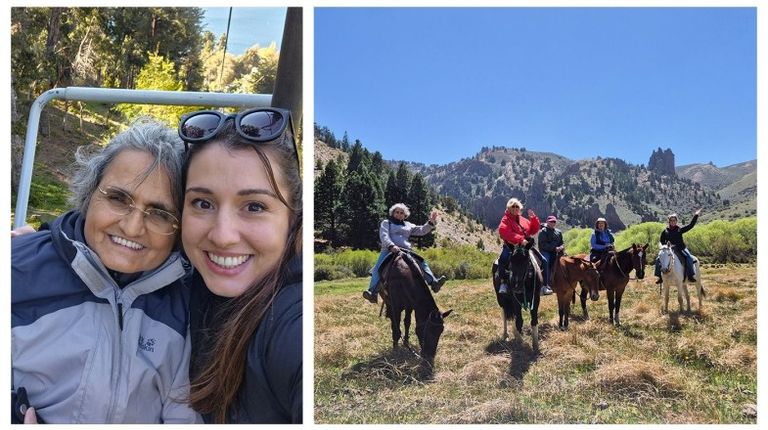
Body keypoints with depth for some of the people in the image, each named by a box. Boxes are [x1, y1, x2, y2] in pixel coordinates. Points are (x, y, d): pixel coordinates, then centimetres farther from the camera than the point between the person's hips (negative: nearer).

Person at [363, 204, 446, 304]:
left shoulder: (408, 225, 27)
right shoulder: (386, 223, 15)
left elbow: (421, 231, 21)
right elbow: (384, 236, -2)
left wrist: (431, 222, 5)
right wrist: (391, 246, -22)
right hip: (389, 250, -4)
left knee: (422, 262, -16)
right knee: (378, 267, -28)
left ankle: (434, 282, -28)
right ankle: (373, 293, -41)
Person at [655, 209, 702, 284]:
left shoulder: (680, 229, 7)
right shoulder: (665, 231, 7)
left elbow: (691, 225, 7)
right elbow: (661, 241, 15)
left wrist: (695, 216, 4)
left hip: (681, 249, -1)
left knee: (689, 258, -28)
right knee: (658, 259, -19)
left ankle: (690, 275, -23)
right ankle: (660, 276, -12)